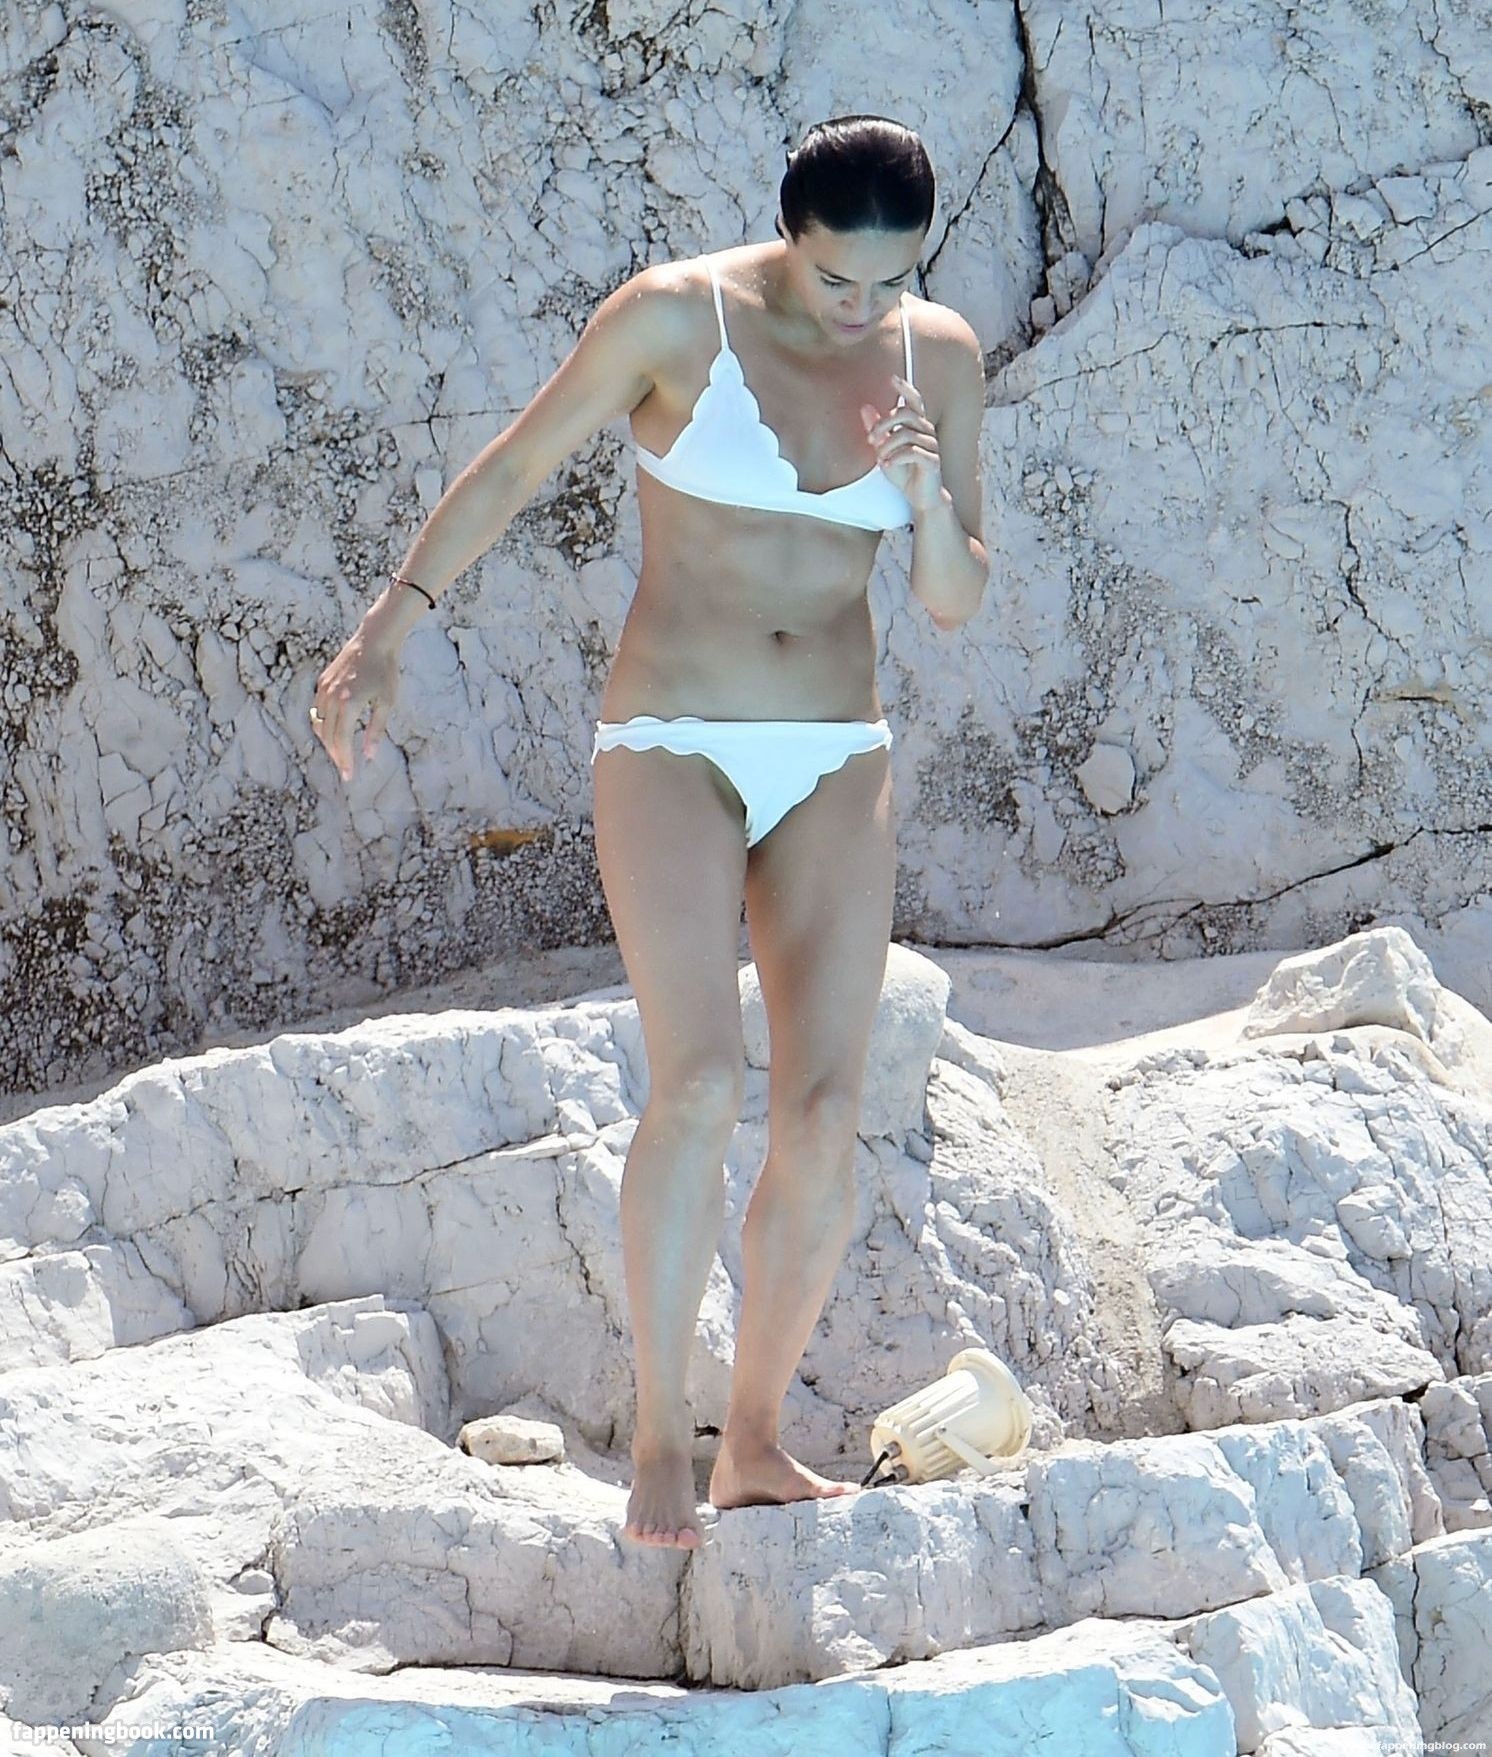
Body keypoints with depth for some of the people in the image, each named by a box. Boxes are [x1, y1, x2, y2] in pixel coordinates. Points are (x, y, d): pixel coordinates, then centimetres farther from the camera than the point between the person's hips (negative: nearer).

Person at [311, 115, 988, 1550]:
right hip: (671, 751, -4)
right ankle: (658, 1441, -8)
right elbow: (512, 467, 1)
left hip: (836, 767, 4)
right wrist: (389, 625, -5)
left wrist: (928, 496, -16)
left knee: (825, 1109, -6)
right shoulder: (674, 317, -9)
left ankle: (756, 1442, 9)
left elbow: (956, 604, 5)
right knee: (700, 1085, -20)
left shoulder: (938, 357, 3)